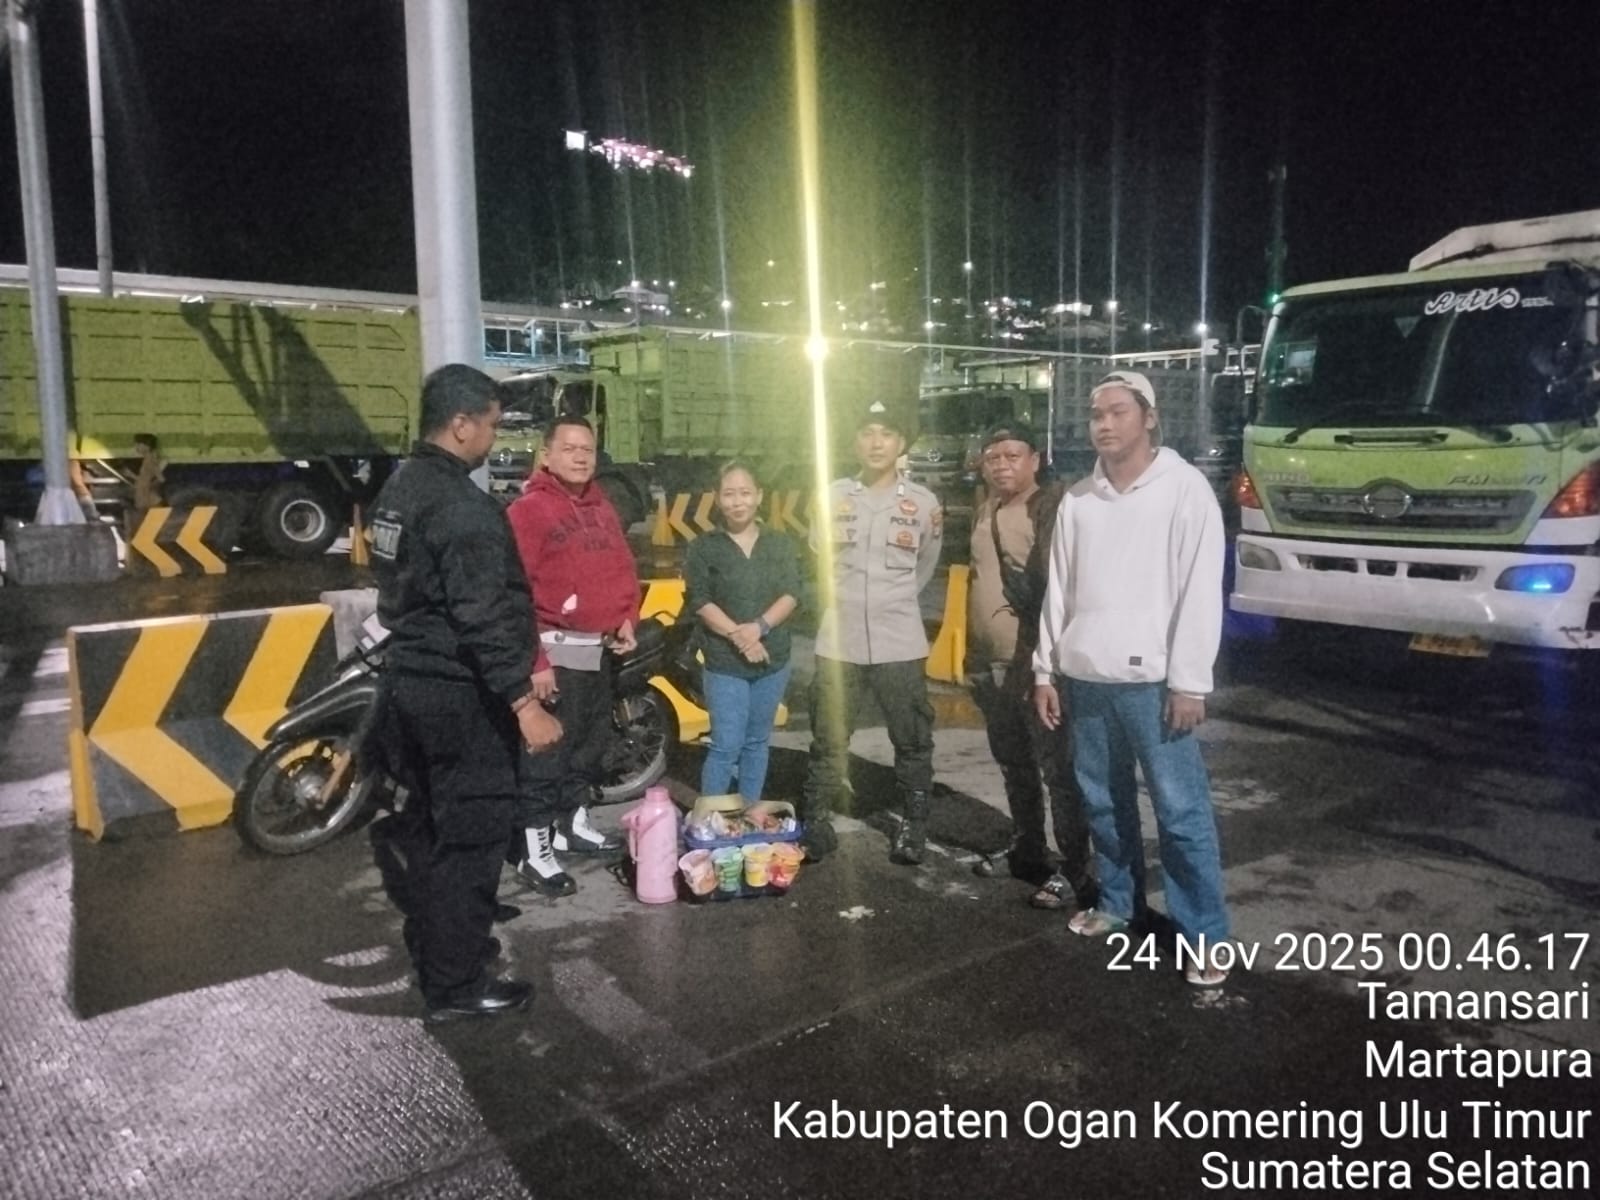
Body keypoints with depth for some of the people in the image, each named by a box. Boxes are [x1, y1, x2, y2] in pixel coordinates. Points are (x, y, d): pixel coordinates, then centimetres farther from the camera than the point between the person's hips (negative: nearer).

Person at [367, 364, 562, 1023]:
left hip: (409, 678, 10)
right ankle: (455, 983, 13)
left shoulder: (398, 487, 11)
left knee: (434, 818, 23)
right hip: (460, 694, -10)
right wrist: (523, 700, -28)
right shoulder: (462, 506, -21)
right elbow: (484, 616, -28)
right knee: (470, 835, 2)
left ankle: (432, 941, 37)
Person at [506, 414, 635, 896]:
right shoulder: (528, 510, -12)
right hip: (556, 649, -8)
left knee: (592, 744, 18)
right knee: (546, 750, -4)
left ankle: (573, 824, 34)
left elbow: (623, 568, 23)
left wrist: (626, 619, 6)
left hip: (599, 648, 8)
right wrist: (532, 660, -22)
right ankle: (533, 849, 4)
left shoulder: (602, 508, 13)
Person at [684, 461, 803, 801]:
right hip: (724, 662, -3)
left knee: (757, 743, 13)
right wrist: (737, 636, -18)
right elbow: (699, 601, -8)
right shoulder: (704, 547, -1)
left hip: (773, 659, 3)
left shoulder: (780, 544, 6)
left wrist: (759, 627, -18)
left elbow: (791, 594, -2)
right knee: (726, 746, -5)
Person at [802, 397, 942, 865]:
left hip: (900, 644, -1)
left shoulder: (922, 502, 0)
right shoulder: (835, 494, 3)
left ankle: (912, 828, 23)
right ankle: (815, 826, 19)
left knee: (912, 742, 8)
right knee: (827, 741, 8)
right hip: (839, 641, 1)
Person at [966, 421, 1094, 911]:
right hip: (990, 665, 8)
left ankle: (1074, 871, 5)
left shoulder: (1053, 504, -11)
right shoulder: (985, 509, 14)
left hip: (1035, 662, -8)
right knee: (1013, 766, 19)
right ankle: (1026, 849, 33)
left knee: (1058, 769, -2)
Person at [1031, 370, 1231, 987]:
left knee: (1181, 809, -1)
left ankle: (1205, 936, 9)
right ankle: (1117, 903, 31)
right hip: (1085, 677, 5)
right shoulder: (1077, 499, 11)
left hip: (1152, 678, -5)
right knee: (1103, 802, 14)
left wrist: (1189, 681, -13)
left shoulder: (1185, 488, -4)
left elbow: (1201, 590, -8)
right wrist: (1045, 669, 10)